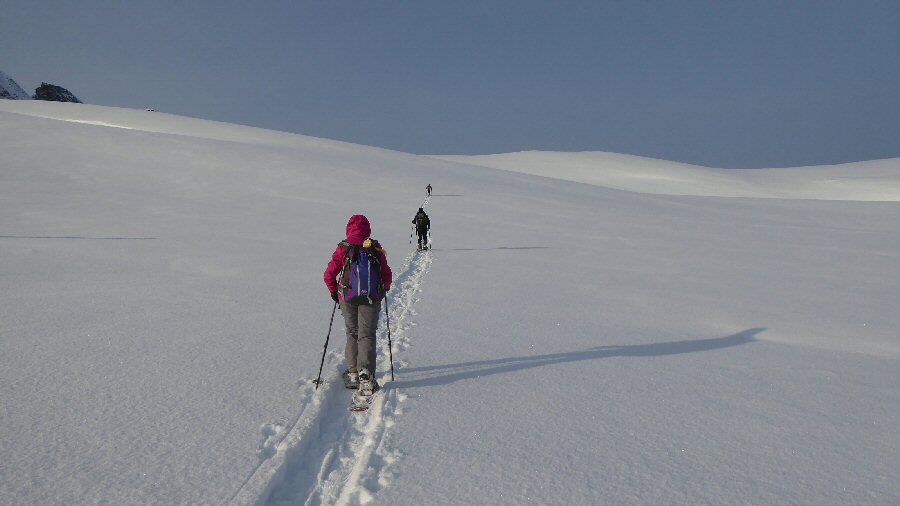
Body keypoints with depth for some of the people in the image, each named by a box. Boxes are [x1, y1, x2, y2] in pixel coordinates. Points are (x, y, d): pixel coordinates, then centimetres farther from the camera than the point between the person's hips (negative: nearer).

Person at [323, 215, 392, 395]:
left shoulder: (343, 248, -1)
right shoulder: (376, 249, 1)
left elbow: (329, 275, -2)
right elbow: (387, 276, 4)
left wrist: (334, 292, 15)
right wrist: (384, 290, 23)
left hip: (348, 298, 0)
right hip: (372, 298, 0)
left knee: (352, 333, 16)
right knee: (367, 335, 2)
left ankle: (353, 372, 19)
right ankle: (365, 374, -13)